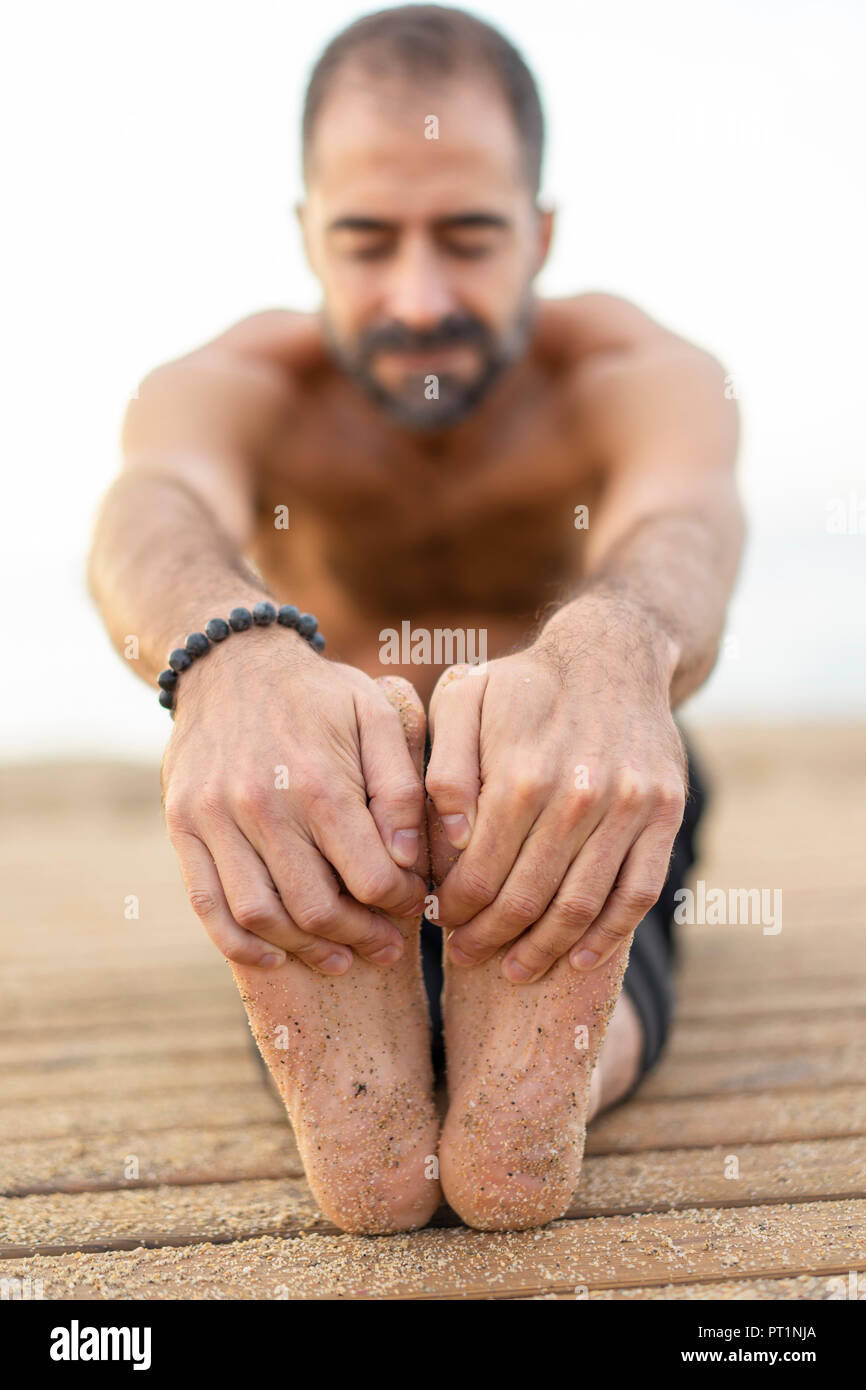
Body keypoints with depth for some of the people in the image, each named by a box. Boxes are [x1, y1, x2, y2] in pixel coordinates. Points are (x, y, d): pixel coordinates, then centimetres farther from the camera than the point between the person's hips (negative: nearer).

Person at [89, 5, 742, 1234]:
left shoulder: (635, 370, -17)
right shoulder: (240, 384, -15)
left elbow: (685, 512, -42)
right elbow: (157, 503, -41)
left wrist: (614, 653, -70)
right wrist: (233, 657, -68)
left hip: (580, 783, 0)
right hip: (318, 806, 1)